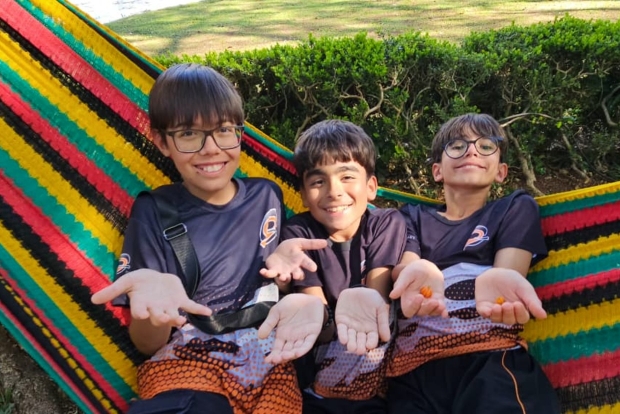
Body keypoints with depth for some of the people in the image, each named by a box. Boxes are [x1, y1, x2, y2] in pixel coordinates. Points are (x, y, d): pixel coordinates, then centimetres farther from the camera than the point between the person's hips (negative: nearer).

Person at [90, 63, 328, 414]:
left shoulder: (266, 196, 4)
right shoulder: (154, 213, -2)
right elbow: (146, 345, -3)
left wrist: (277, 263, -6)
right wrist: (153, 307, -25)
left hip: (268, 362, 2)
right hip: (184, 364, -2)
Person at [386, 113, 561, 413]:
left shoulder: (516, 208, 17)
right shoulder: (412, 217, 21)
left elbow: (509, 269, 2)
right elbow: (404, 266, 4)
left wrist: (493, 280, -24)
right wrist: (421, 272, -22)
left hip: (491, 357, -2)